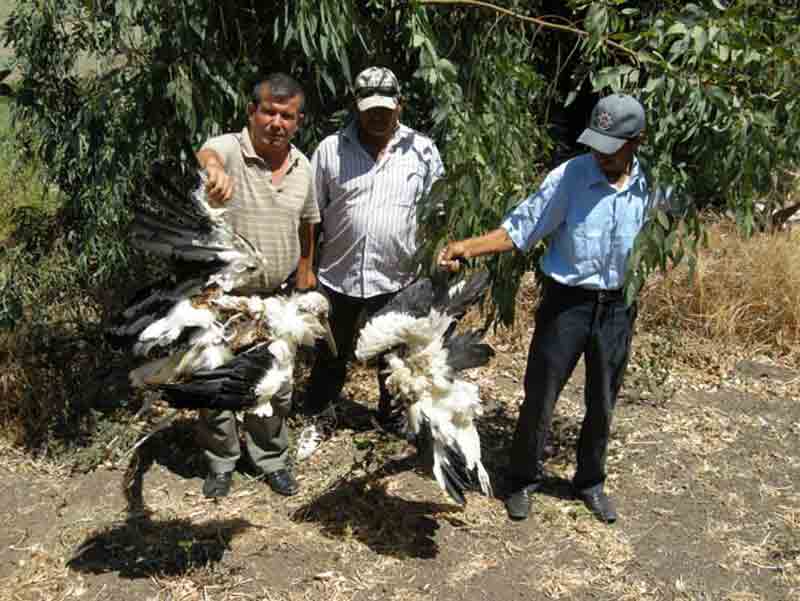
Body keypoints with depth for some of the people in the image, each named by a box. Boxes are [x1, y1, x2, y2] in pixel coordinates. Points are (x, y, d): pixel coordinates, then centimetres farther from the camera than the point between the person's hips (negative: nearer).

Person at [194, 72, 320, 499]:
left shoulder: (302, 165, 1)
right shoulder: (229, 149, -16)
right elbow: (205, 154, -42)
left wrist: (305, 269, 23)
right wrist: (214, 168, -66)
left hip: (276, 299, 4)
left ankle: (271, 459, 35)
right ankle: (221, 463, 32)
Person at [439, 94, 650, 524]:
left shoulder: (652, 184, -6)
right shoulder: (569, 177, -14)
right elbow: (520, 230, -12)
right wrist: (467, 247, -24)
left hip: (618, 306, 3)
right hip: (567, 300, -2)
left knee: (602, 403, 15)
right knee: (539, 396, 4)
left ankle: (590, 482, 37)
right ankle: (524, 480, 26)